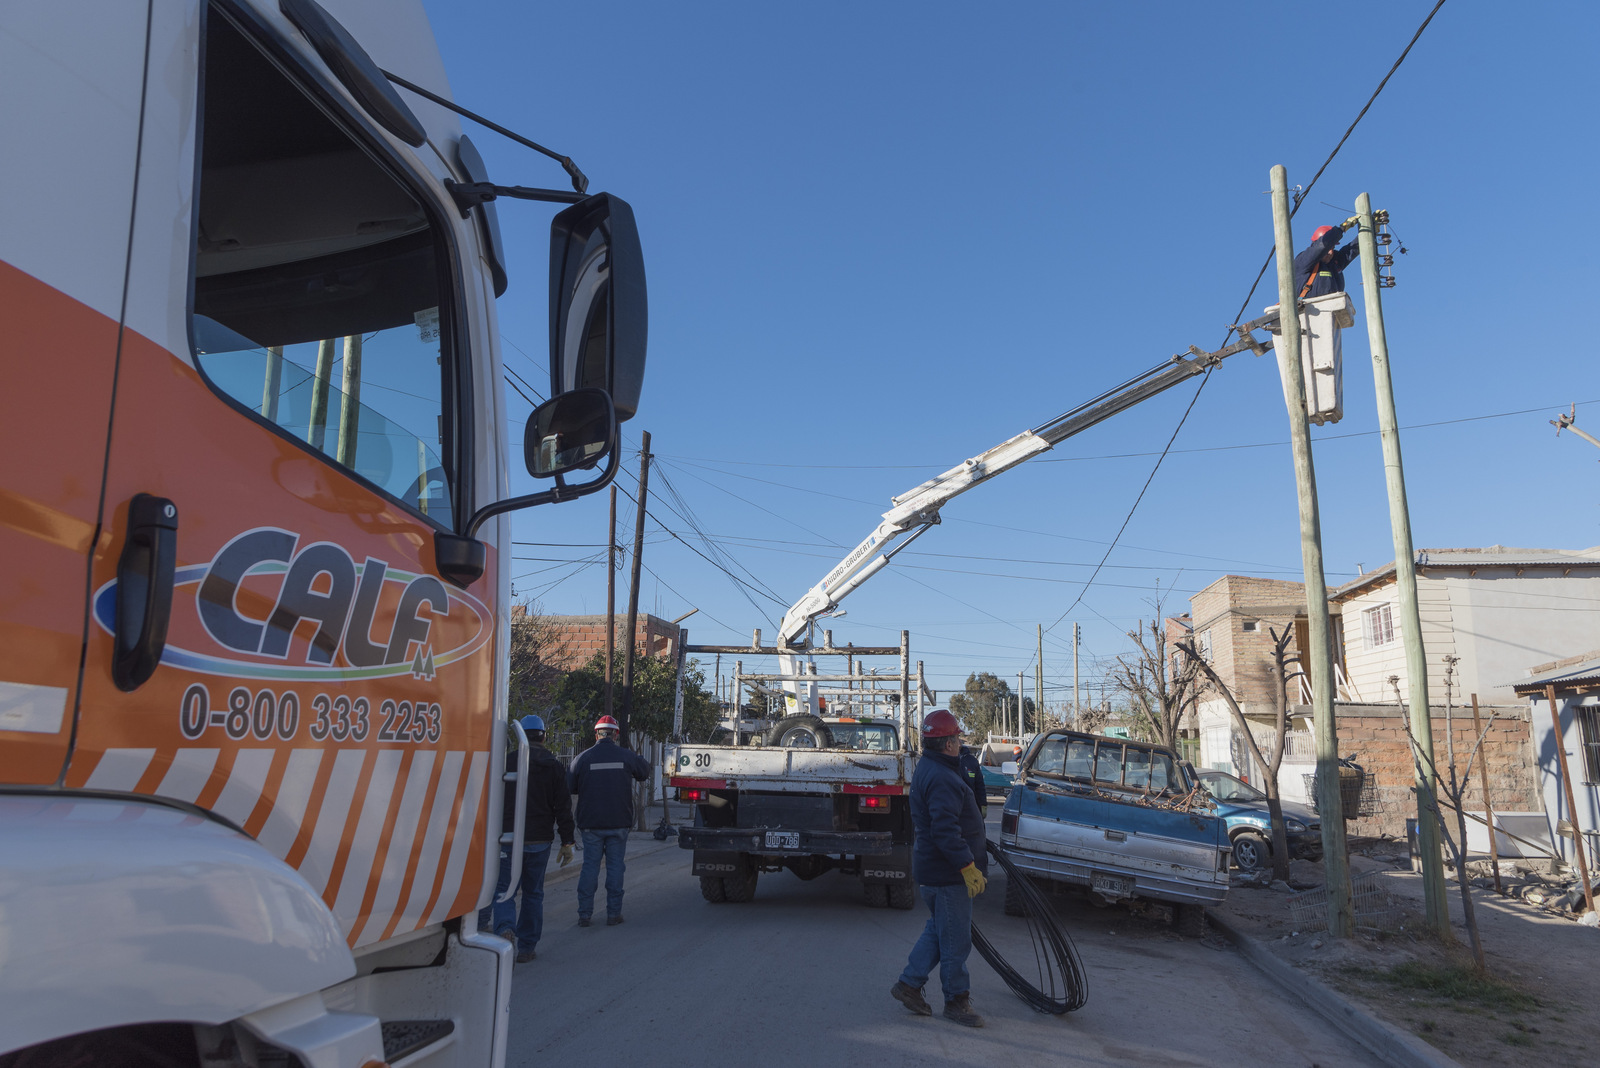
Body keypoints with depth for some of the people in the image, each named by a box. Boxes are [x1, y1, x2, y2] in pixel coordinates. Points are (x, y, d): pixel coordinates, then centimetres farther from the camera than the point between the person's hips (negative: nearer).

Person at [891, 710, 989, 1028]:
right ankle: (957, 1001, 14)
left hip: (932, 869, 11)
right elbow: (946, 831, -30)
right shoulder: (942, 780, -23)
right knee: (955, 940, 2)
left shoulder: (927, 769, 12)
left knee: (938, 930, 20)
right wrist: (969, 867, -27)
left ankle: (909, 984, 24)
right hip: (947, 873, -11)